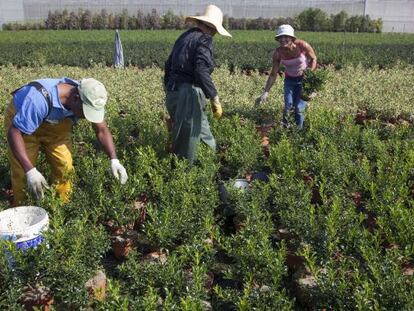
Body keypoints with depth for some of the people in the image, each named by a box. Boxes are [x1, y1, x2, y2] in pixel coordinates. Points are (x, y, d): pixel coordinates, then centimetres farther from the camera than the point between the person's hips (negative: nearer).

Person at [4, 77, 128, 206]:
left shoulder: (88, 99, -25)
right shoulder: (40, 99, -42)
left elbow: (102, 130, -16)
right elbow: (14, 132, -37)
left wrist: (114, 160, -30)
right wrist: (30, 171, -46)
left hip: (55, 123, 4)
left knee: (65, 167, -6)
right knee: (22, 173, -7)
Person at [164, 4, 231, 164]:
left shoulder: (184, 36, 16)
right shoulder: (204, 39, -9)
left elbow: (168, 65, 19)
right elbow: (202, 71, -22)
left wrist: (169, 90, 28)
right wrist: (215, 99, -19)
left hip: (173, 91, 9)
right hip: (188, 94, -9)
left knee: (202, 132, 18)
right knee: (188, 138, 0)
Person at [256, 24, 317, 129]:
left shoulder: (302, 45, -24)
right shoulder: (278, 52, -18)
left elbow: (313, 59, -6)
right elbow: (273, 74, -13)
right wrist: (265, 92, -18)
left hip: (304, 79, -2)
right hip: (290, 80, 2)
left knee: (299, 107, -6)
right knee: (288, 106, -8)